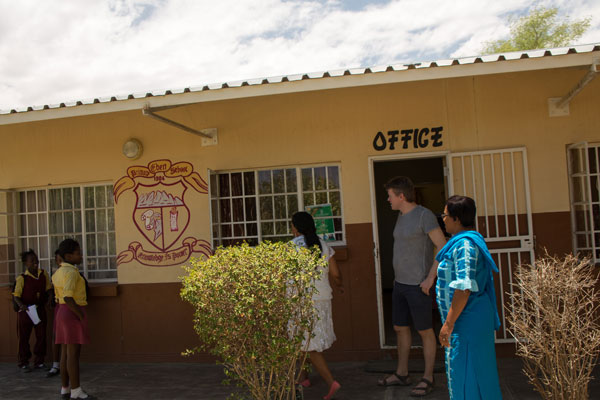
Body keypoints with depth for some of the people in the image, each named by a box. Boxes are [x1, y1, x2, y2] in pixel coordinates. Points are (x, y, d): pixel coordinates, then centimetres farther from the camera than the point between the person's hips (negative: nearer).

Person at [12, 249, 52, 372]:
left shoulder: (44, 274, 1)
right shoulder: (21, 278, -11)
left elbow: (48, 289, 13)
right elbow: (16, 296, -10)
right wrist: (21, 305, -26)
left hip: (40, 309, 4)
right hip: (25, 311, -4)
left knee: (41, 336, 7)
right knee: (24, 337, 6)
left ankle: (39, 361, 19)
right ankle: (23, 363, 18)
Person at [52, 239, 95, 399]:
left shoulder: (58, 273, 14)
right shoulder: (71, 272, -16)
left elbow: (59, 298, 16)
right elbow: (67, 297, -24)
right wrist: (82, 317, -18)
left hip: (62, 313, 9)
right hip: (73, 313, -9)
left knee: (65, 352, 11)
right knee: (74, 353, -6)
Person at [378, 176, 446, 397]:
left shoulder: (425, 215, -15)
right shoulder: (402, 217, 10)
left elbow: (444, 248, -17)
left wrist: (430, 278, -20)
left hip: (419, 285, -9)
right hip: (400, 284, 9)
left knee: (425, 331, 4)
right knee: (400, 328, 15)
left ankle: (427, 379, 17)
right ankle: (401, 374, 28)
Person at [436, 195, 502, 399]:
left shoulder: (464, 244, -20)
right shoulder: (471, 240, 13)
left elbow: (464, 289, -25)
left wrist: (448, 323, -22)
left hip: (467, 321, -10)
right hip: (469, 319, 10)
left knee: (465, 375, 0)